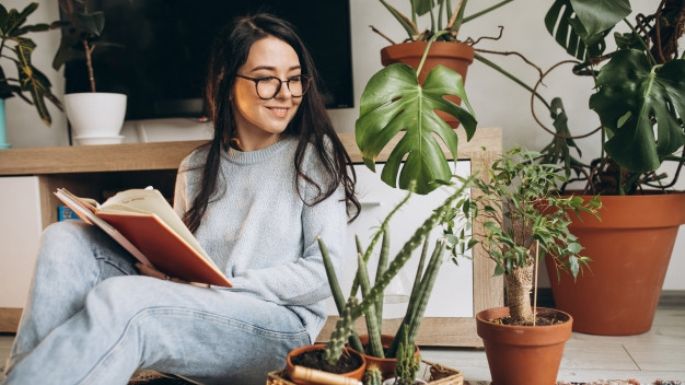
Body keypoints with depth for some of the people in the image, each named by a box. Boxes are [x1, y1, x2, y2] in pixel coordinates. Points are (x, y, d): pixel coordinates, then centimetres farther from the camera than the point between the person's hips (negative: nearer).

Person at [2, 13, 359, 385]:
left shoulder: (315, 154, -1)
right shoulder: (196, 168, 12)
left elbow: (321, 273, -8)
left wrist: (214, 285, -14)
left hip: (281, 328, -5)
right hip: (198, 318, 5)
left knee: (120, 300, -32)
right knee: (65, 241, -11)